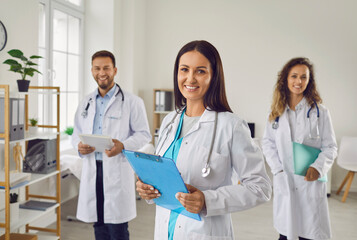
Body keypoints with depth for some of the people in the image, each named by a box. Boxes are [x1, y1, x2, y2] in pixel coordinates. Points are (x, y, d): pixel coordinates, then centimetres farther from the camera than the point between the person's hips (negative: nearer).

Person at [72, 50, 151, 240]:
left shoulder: (132, 102, -1)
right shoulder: (86, 103, 14)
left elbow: (144, 134, -3)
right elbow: (77, 132, 19)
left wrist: (123, 146, -21)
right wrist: (79, 145, -4)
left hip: (117, 169, -5)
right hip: (91, 169, 5)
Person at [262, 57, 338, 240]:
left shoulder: (319, 112, 0)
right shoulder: (277, 111, 7)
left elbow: (330, 146, 1)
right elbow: (267, 142, 7)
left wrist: (318, 167, -16)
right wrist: (277, 168, -6)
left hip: (310, 181, -2)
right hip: (284, 181, 2)